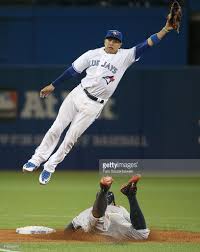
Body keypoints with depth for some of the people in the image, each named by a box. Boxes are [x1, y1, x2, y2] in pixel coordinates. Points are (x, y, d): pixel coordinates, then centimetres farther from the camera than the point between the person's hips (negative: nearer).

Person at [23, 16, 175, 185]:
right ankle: (37, 160, 13)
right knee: (56, 129, -1)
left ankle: (50, 167, 14)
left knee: (70, 139, -1)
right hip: (78, 94, 2)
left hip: (94, 105, -2)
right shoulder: (93, 54, 2)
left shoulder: (125, 57, -5)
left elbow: (147, 45, -15)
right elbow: (72, 71, 9)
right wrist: (52, 86, 13)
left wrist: (166, 30, -26)